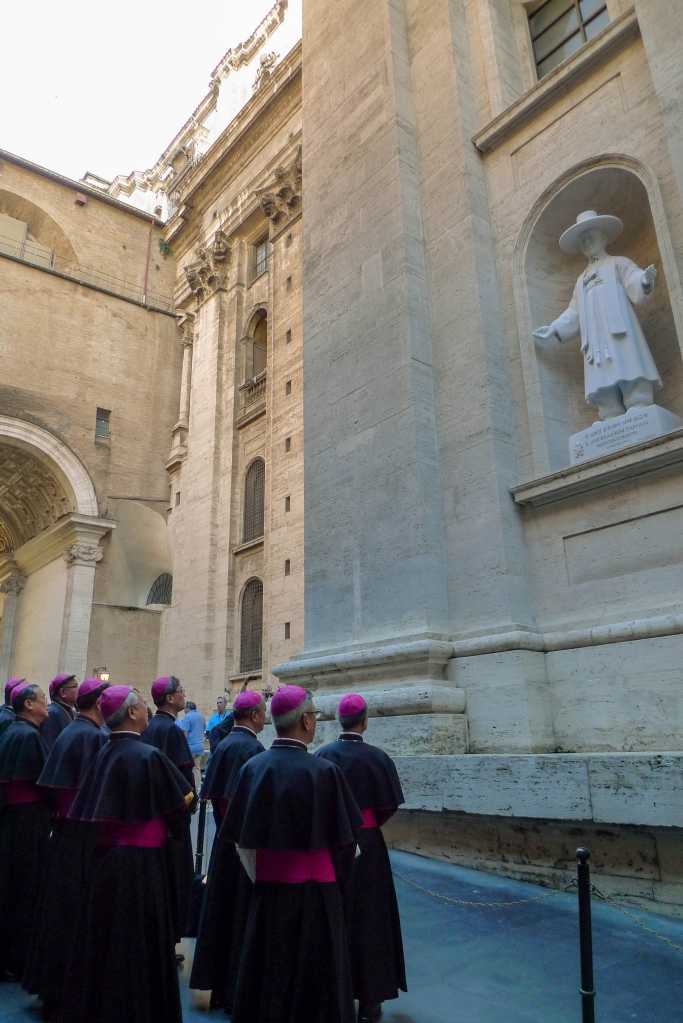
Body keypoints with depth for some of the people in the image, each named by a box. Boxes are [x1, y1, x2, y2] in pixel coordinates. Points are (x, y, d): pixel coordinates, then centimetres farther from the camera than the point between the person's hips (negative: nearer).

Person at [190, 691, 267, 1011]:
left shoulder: (224, 745, 5)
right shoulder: (252, 748, -21)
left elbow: (213, 792, 10)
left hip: (226, 836, 9)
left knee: (222, 906, 18)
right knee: (242, 912, 4)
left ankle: (217, 982, 32)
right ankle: (236, 989, 16)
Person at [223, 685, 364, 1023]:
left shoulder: (253, 767, -7)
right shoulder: (323, 771, -19)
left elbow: (241, 841, -1)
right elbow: (344, 839, -9)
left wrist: (260, 878, 11)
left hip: (266, 889, 4)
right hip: (312, 893, -4)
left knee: (265, 975, 21)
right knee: (312, 978, 14)